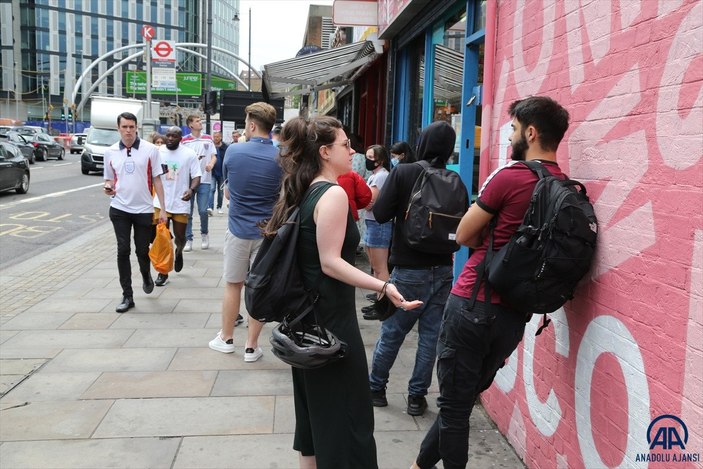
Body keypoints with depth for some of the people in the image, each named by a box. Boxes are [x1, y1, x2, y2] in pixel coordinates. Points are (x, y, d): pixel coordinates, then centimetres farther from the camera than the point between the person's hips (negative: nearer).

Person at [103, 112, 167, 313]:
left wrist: (163, 209, -4)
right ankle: (127, 296, 10)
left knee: (143, 250, 9)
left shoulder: (150, 150, -3)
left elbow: (156, 180, 0)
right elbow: (109, 179, 14)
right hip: (119, 209, 2)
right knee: (123, 251, 1)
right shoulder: (110, 152, 4)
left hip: (144, 209, -1)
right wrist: (107, 187, -11)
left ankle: (146, 277, 42)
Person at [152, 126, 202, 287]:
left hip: (180, 203, -1)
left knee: (180, 237, 11)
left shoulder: (189, 154, -6)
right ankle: (163, 272, 11)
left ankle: (179, 252, 46)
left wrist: (191, 190, -26)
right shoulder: (158, 152, 1)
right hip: (160, 203, 1)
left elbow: (196, 176, -6)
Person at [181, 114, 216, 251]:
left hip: (204, 180, 1)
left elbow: (214, 156, 6)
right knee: (188, 211, 2)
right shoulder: (184, 141, 1)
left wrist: (210, 164, -15)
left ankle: (204, 234, 22)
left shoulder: (208, 139, 7)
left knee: (203, 210, -3)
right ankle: (188, 239, 11)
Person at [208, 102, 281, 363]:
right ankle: (251, 346, 14)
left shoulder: (233, 151, -8)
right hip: (267, 231, 0)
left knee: (233, 285, 15)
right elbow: (284, 198, 1)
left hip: (238, 229, 1)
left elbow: (228, 190, 6)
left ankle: (226, 338, 29)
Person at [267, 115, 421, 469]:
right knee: (347, 413, 1)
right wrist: (383, 287, -30)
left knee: (314, 406, 20)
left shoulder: (304, 192, 8)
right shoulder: (334, 194, -18)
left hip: (308, 314, 9)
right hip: (332, 318, -9)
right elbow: (331, 263, -24)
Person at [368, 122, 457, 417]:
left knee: (391, 333, 12)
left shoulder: (403, 173, -10)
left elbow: (380, 214, -12)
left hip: (408, 270, -2)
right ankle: (417, 396, 18)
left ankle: (375, 388, 27)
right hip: (442, 270, 2)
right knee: (431, 336, 10)